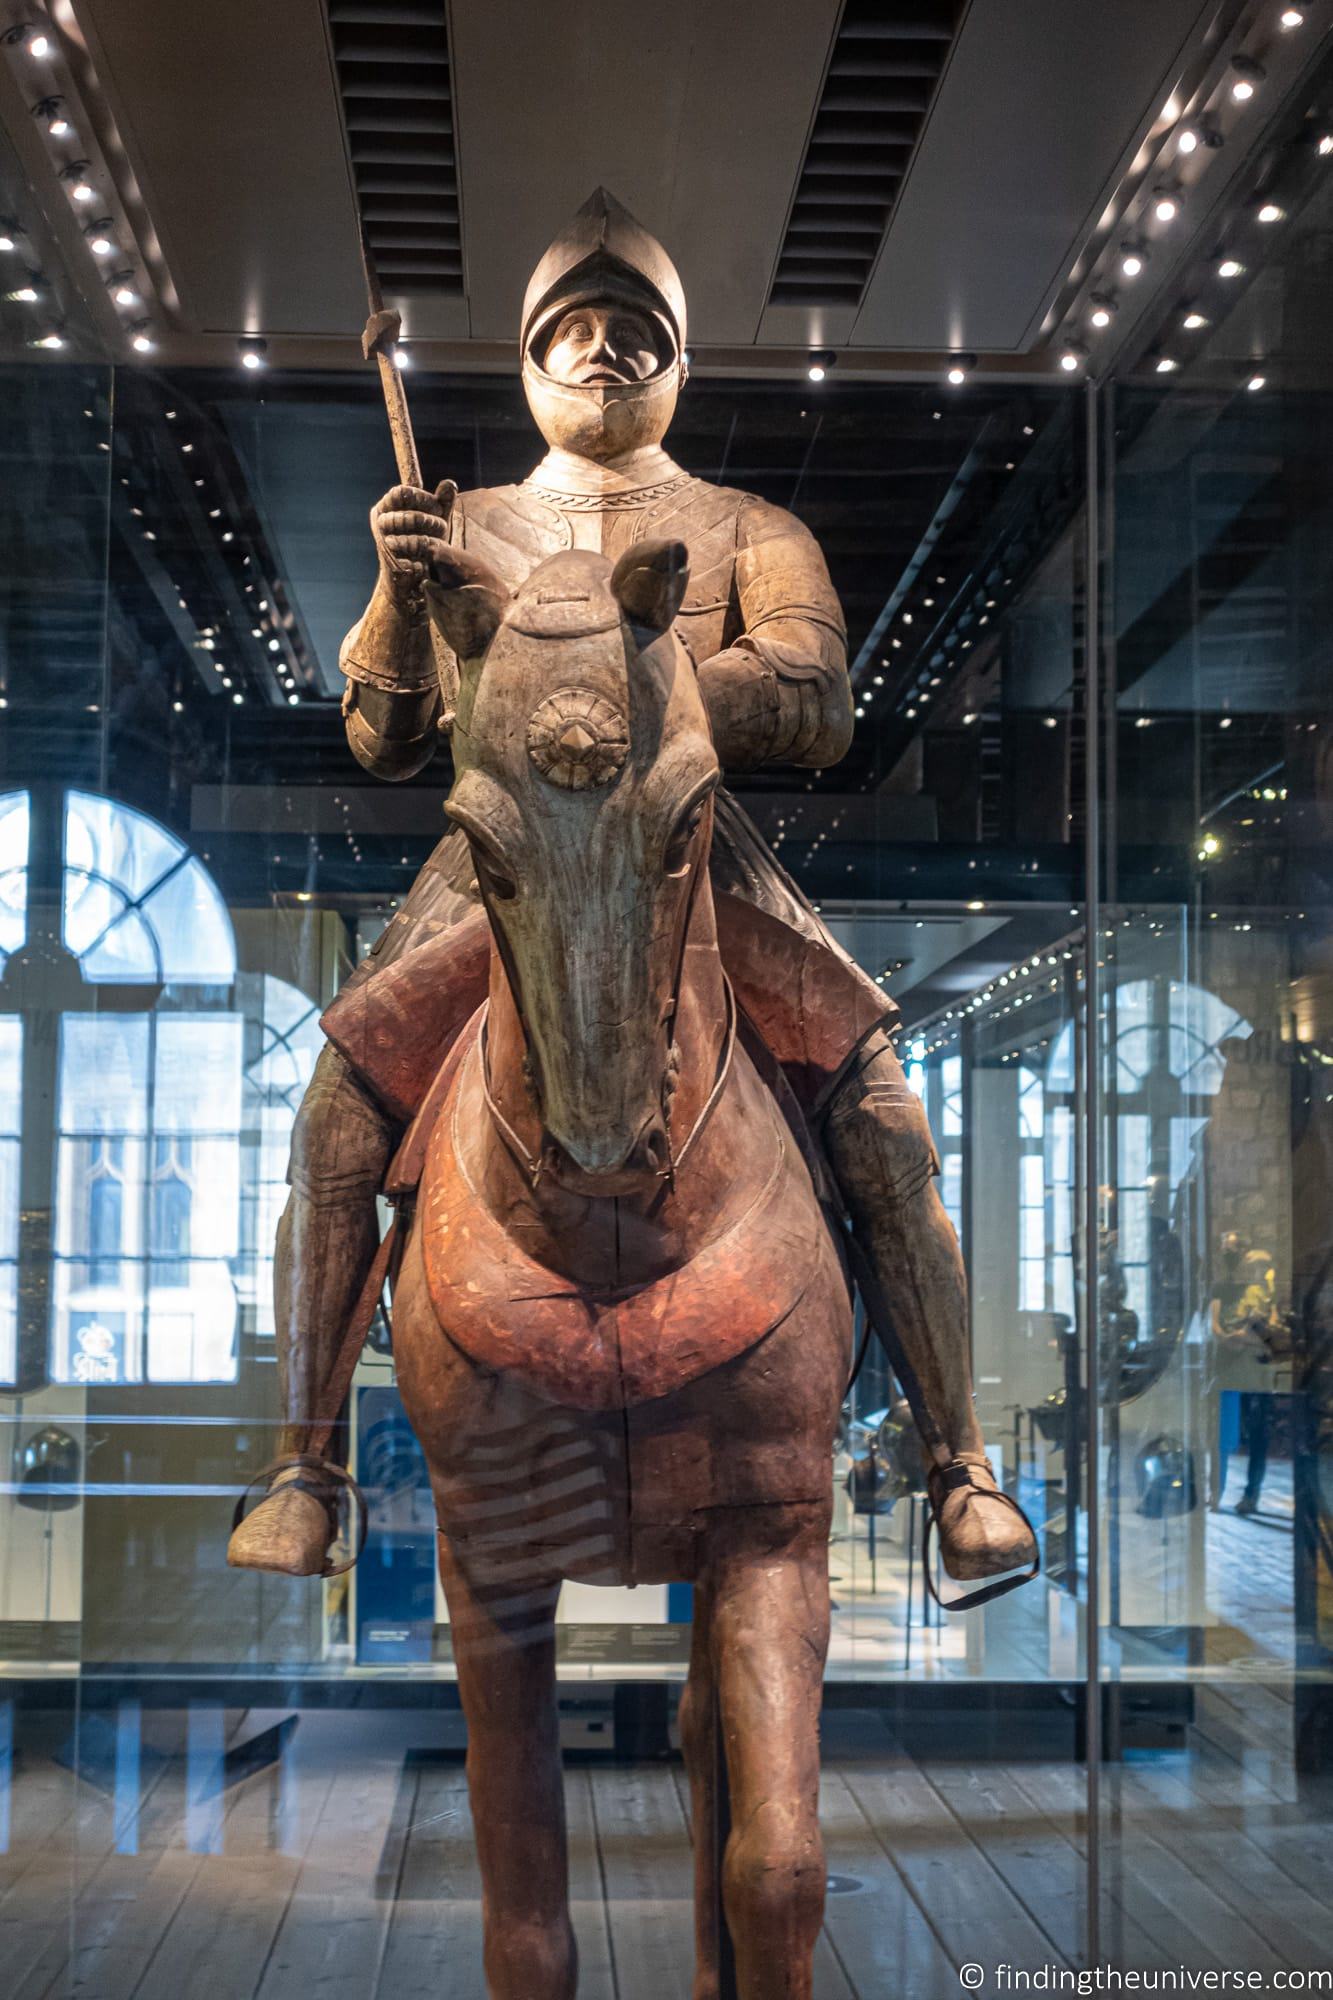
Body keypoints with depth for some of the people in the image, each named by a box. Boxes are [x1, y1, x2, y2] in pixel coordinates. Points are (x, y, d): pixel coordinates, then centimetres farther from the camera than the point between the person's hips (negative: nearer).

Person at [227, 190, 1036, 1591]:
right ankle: (298, 1464, -5)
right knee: (337, 1110, -18)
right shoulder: (461, 528, 18)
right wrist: (399, 595, -7)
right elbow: (384, 746, 12)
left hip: (700, 859, -1)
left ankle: (959, 1469, -1)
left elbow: (817, 711, -3)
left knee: (884, 1128, -15)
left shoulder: (752, 534, 14)